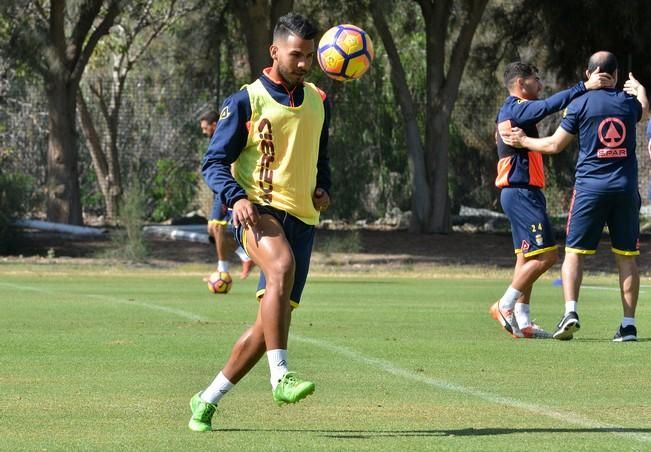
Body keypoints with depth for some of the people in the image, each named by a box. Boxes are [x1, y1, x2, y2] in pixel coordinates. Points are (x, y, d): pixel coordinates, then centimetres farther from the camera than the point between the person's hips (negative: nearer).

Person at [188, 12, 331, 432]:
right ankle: (280, 376, -38)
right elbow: (215, 161, -2)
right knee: (282, 266, -37)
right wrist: (236, 197, -20)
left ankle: (208, 400, 15)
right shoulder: (246, 102, -1)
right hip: (259, 208, -6)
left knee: (274, 320, 2)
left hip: (302, 217, 6)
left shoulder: (318, 102, 15)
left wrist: (324, 190, 8)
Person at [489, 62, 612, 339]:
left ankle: (521, 321, 10)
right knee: (545, 255, -12)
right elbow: (549, 105, -28)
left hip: (522, 192, 11)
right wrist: (584, 87, -30)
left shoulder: (510, 111, 19)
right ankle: (505, 306, -7)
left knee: (528, 257, 11)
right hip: (521, 193, -11)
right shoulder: (517, 110, -13)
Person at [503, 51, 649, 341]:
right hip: (625, 187, 2)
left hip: (590, 186, -2)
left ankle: (571, 311, -15)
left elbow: (555, 145, 2)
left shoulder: (580, 104, -3)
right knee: (626, 256, 5)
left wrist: (523, 141, 17)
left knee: (574, 251, 3)